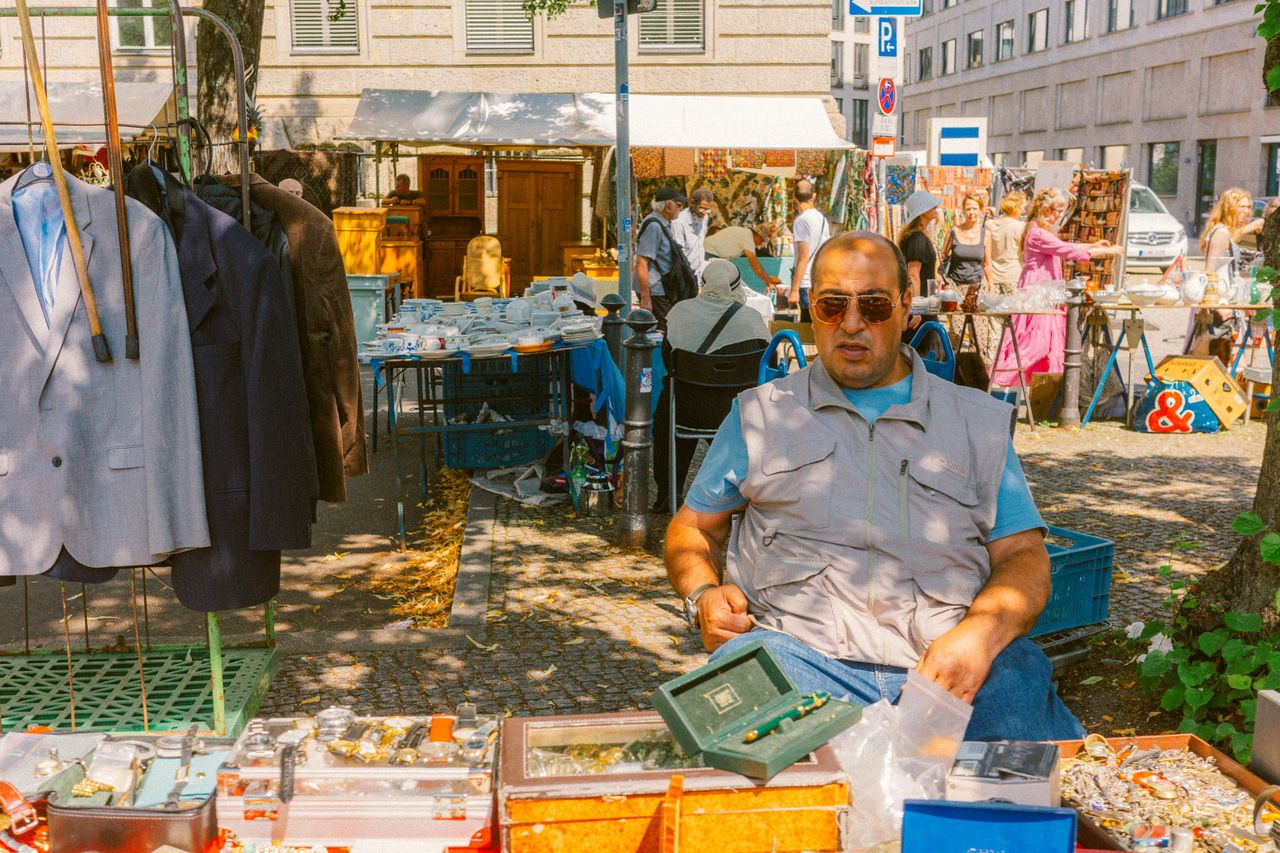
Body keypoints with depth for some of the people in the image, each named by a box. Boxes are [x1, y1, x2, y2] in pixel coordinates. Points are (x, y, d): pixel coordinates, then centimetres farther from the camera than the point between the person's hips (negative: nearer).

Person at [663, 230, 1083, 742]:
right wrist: (703, 595, 0)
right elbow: (693, 526, 24)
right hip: (799, 650, 1)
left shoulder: (978, 422, 20)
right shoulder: (760, 414, 20)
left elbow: (1023, 554, 12)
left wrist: (978, 634, -10)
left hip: (950, 666, 0)